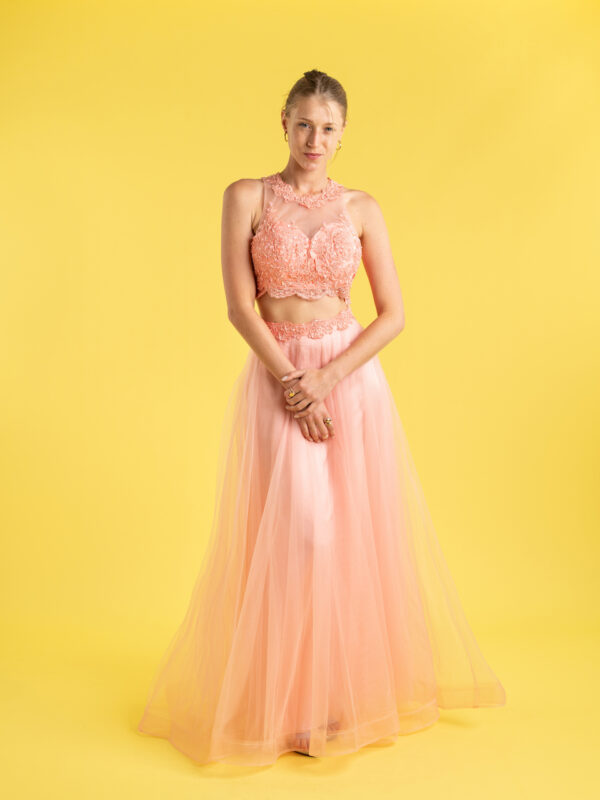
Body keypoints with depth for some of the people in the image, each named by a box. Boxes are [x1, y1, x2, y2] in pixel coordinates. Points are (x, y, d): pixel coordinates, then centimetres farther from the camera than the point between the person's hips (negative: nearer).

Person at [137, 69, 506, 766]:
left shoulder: (361, 209, 7)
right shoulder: (246, 197, 3)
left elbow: (392, 314, 3)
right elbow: (240, 305, -5)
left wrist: (327, 378, -10)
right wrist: (291, 381, -13)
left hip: (352, 376, 2)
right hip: (278, 377, -2)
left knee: (357, 530, 4)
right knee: (299, 530, -8)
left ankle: (354, 688, 24)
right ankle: (293, 703, 9)